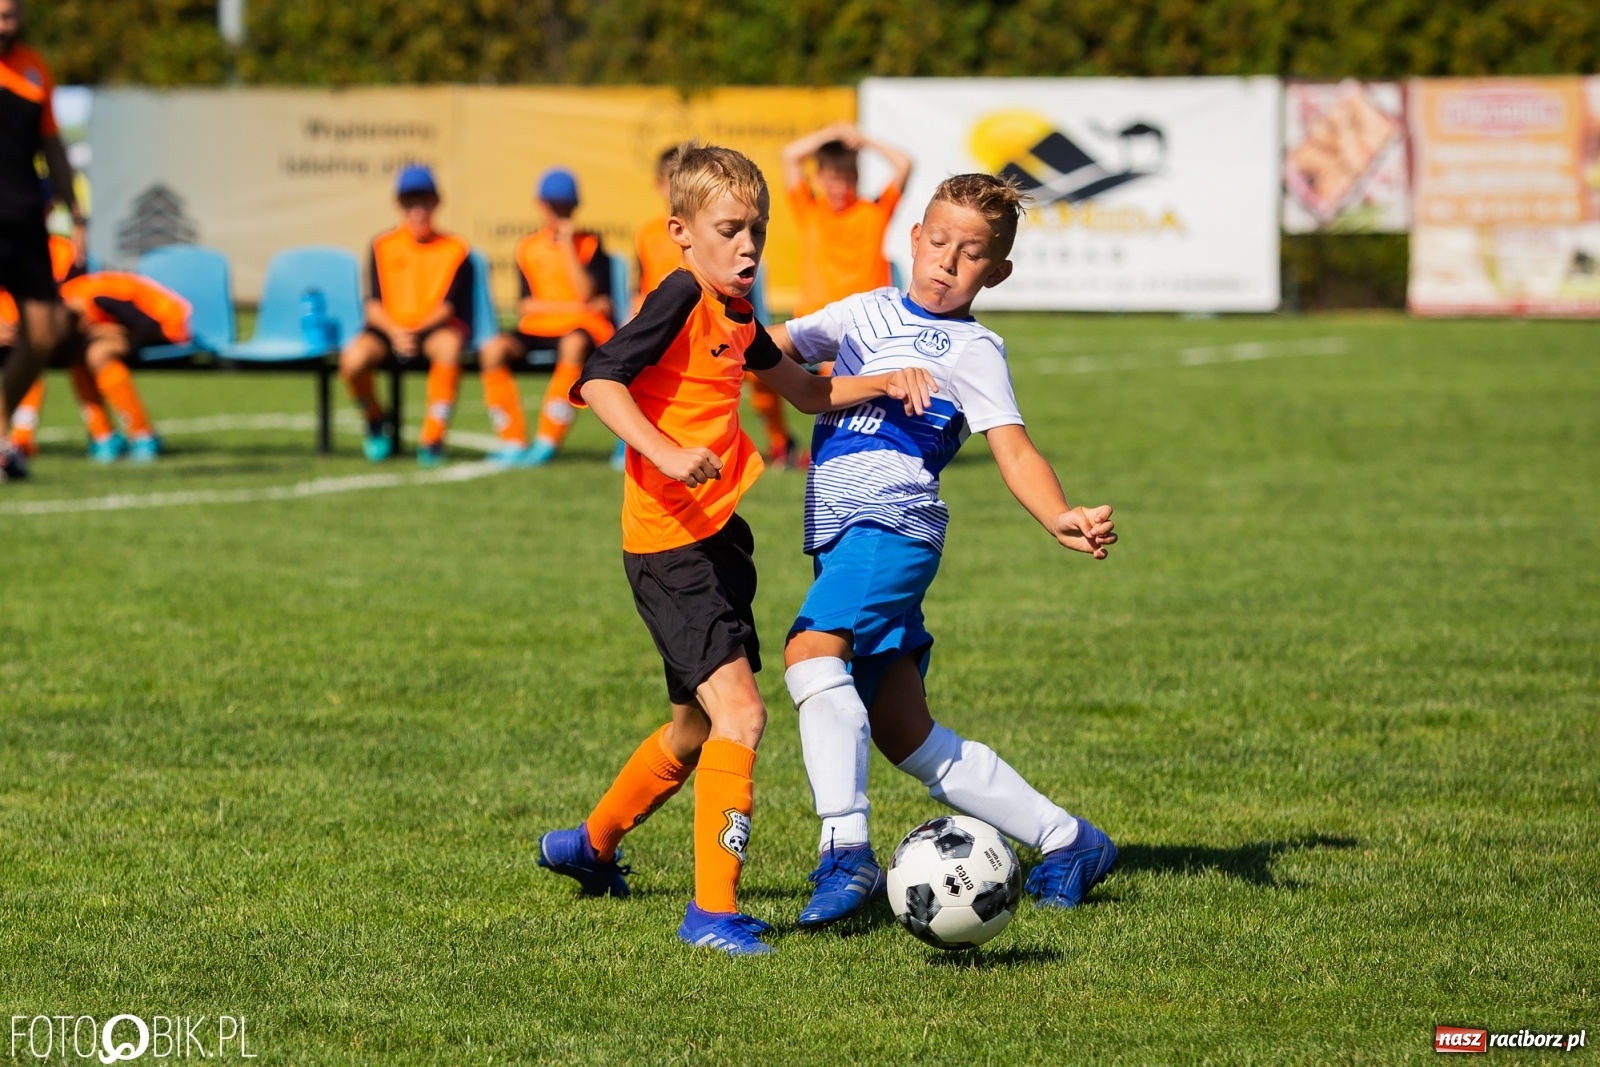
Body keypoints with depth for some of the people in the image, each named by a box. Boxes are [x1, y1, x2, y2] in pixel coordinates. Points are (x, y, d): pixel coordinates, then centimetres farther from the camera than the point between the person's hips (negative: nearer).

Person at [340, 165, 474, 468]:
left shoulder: (455, 250, 2)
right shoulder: (383, 246, 6)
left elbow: (447, 307, -5)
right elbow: (373, 305, 1)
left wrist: (415, 332, -22)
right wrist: (395, 333, -19)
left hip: (434, 328, -1)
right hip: (389, 327, 1)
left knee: (449, 346, -39)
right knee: (352, 359, -30)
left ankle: (432, 437, -29)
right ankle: (376, 420, 4)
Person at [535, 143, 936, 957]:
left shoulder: (737, 317, 13)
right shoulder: (681, 300, -13)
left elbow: (808, 392, 27)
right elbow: (600, 380, -24)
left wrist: (883, 383, 12)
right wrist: (666, 453, -35)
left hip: (717, 539, 10)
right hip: (669, 546, -10)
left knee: (699, 727, 22)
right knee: (739, 713, -20)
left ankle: (591, 844, 43)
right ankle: (712, 911, -19)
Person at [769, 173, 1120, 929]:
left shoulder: (971, 351, 3)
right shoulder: (866, 313, 21)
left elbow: (1013, 450, -7)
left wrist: (1059, 518, -25)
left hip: (893, 522, -7)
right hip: (840, 538, 7)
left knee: (811, 648, -31)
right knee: (903, 733, 5)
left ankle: (847, 850, -34)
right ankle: (1064, 841, 15)